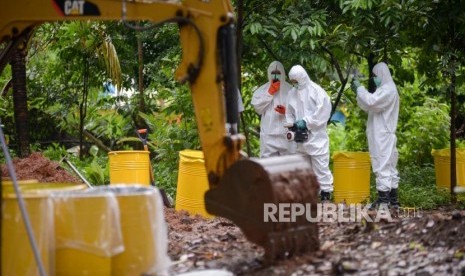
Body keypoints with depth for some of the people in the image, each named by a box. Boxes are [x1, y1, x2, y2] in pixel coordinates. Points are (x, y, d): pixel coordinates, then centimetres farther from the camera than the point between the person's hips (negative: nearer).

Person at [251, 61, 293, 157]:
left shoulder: (290, 90, 3)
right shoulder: (262, 90, 7)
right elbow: (258, 108, -2)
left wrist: (286, 111, -18)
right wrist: (269, 93, -4)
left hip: (286, 132, 0)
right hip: (268, 134, 0)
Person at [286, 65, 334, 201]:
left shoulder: (316, 90, -6)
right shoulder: (292, 93, 10)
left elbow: (324, 110, -14)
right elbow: (289, 113, 15)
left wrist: (306, 121, -18)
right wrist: (291, 124, -5)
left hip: (316, 135, -6)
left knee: (320, 165, -7)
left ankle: (326, 192, -1)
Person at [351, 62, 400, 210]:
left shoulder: (388, 90, -13)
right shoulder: (384, 89, 20)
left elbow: (370, 102, -25)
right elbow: (369, 107, 21)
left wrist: (359, 88, -12)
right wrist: (357, 91, 10)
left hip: (383, 136, -10)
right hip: (381, 135, 10)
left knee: (383, 166, -11)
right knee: (389, 166, 11)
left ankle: (383, 199, -12)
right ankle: (393, 199, 16)